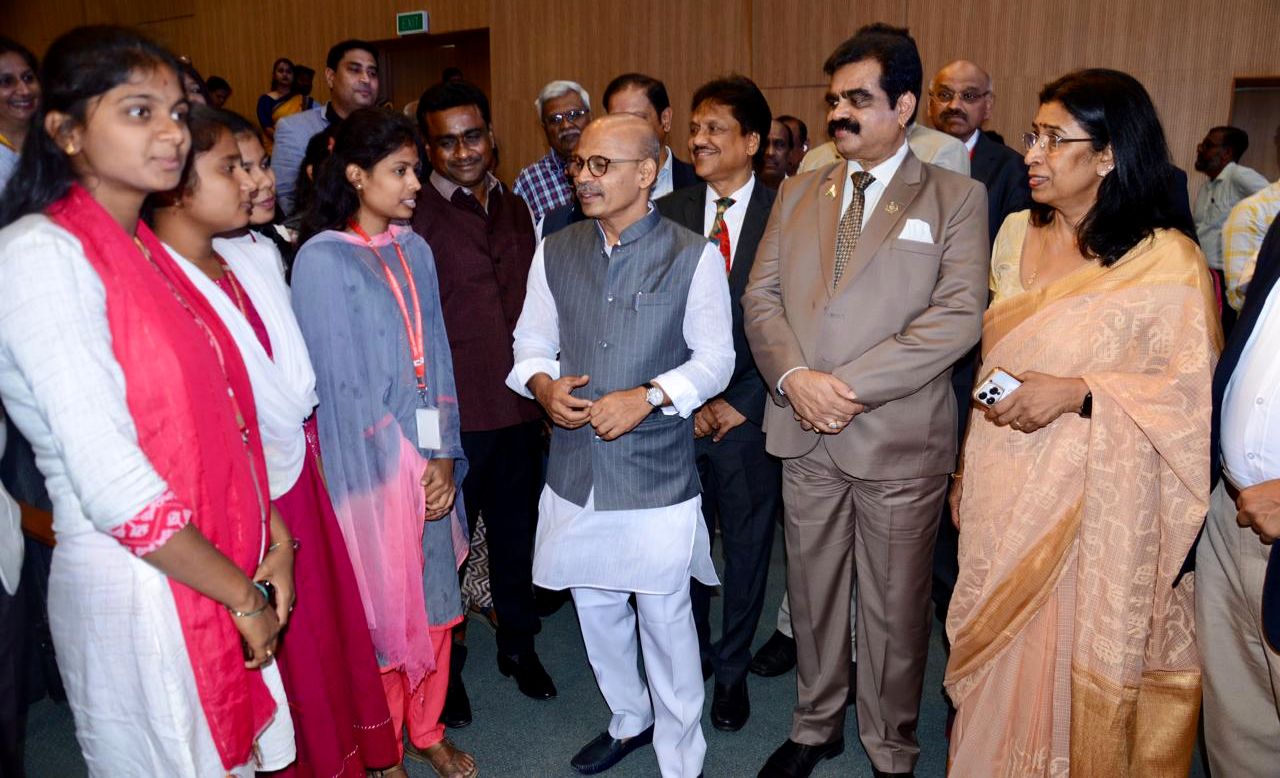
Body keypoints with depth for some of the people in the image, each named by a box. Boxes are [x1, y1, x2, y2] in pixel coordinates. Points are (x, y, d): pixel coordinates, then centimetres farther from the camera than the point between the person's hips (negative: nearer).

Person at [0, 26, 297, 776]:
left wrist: (274, 545, -1)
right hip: (139, 594, -7)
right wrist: (246, 596, -13)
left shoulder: (151, 252, 9)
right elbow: (114, 486, -21)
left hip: (227, 583, 7)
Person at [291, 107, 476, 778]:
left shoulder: (414, 250, 7)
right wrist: (405, 461, -9)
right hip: (370, 463, -5)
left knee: (434, 597, 14)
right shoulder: (321, 259, -10)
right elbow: (341, 381, -11)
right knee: (382, 603, 7)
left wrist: (444, 456, -1)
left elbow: (435, 355, 6)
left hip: (431, 457, 5)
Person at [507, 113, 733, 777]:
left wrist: (648, 396, -20)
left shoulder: (694, 256, -6)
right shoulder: (554, 252, 5)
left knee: (665, 620, 8)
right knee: (595, 610, 20)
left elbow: (714, 359, -5)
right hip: (575, 468, 5)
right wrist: (542, 384, -11)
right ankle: (629, 720, 46)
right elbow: (531, 341, 11)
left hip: (658, 471, -4)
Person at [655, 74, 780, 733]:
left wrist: (742, 405, -9)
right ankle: (689, 659, 37)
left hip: (749, 416, -2)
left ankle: (732, 669, 33)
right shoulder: (668, 214, 3)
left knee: (747, 549, 12)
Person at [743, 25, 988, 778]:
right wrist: (795, 377, -12)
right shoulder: (798, 192, 12)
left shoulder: (957, 197, 0)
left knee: (896, 609, 9)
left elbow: (959, 316, -12)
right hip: (804, 434, 4)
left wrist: (850, 386, -17)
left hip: (899, 439, -3)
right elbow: (761, 296, 6)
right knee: (813, 594, 16)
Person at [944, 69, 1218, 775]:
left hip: (1094, 504, -5)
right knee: (998, 647, 17)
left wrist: (1077, 391, -21)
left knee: (1082, 661, 8)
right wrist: (966, 467, 13)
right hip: (1004, 494, 5)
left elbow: (1197, 390, -11)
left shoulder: (1166, 260, -12)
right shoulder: (1016, 236, 6)